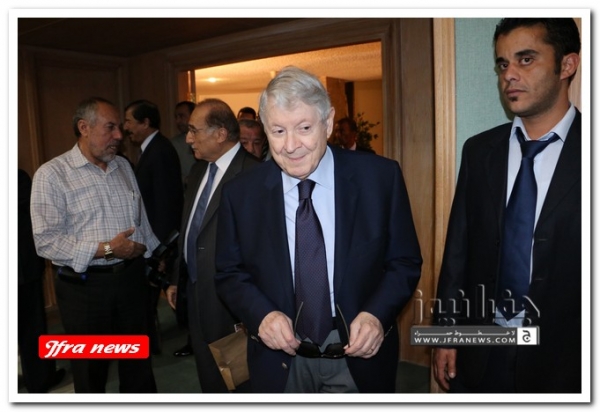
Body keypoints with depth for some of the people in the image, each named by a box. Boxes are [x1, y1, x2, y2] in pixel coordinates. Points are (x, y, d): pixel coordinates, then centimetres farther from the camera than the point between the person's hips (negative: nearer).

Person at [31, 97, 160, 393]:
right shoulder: (52, 174, -10)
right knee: (90, 372, 14)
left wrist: (147, 251, 3)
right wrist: (105, 249, -20)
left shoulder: (123, 166, 8)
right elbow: (46, 241, -16)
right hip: (84, 284, -4)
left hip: (131, 276, 5)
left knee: (138, 361, 18)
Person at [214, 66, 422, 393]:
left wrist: (378, 315, -20)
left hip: (361, 357, 0)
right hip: (280, 364, 1)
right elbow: (229, 274, 1)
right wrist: (261, 314, -18)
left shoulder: (380, 177, -12)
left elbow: (405, 262, -4)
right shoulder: (240, 194, -8)